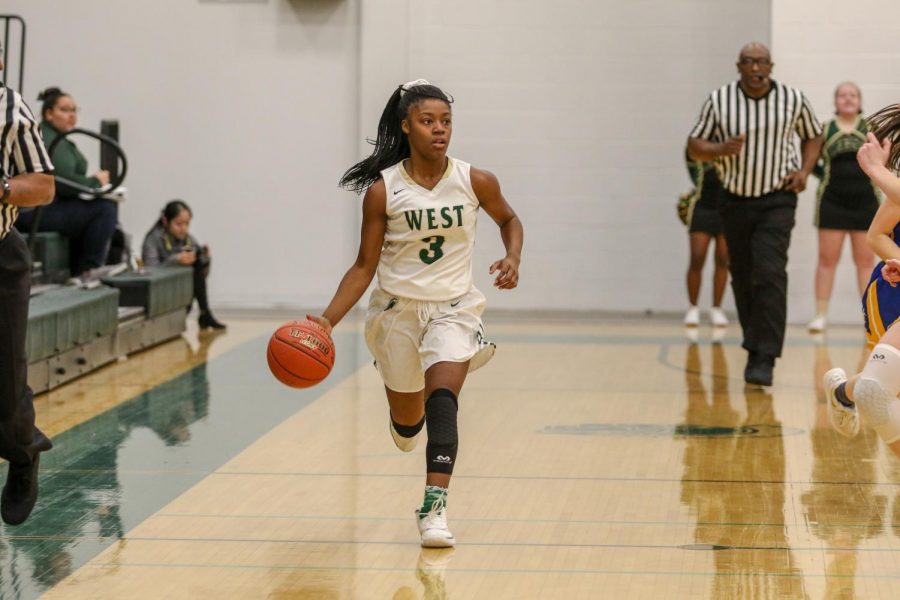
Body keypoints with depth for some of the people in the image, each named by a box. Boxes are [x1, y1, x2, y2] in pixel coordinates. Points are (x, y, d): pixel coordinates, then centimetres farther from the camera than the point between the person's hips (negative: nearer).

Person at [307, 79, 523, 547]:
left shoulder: (476, 182, -8)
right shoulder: (383, 190, -10)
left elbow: (508, 219, 13)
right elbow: (364, 267, -5)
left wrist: (512, 258, -7)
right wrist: (328, 319, -16)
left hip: (453, 307, -1)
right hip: (396, 310, 1)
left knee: (442, 400, -24)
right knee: (407, 422, 13)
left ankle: (433, 510, -29)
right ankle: (408, 418, 53)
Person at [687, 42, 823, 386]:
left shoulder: (793, 100, -4)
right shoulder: (719, 101, -5)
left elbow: (812, 136, 13)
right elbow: (694, 147, 1)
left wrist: (804, 170, -4)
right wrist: (721, 149, -20)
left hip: (777, 201, -2)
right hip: (735, 200, 2)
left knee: (769, 274, -17)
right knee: (742, 278, 10)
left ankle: (764, 361, -19)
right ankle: (754, 346, 32)